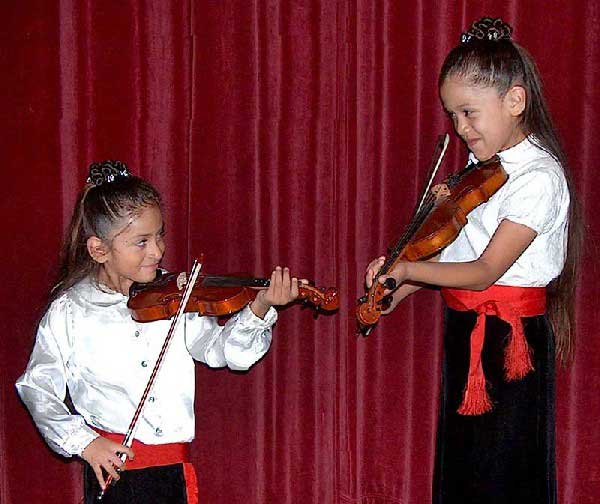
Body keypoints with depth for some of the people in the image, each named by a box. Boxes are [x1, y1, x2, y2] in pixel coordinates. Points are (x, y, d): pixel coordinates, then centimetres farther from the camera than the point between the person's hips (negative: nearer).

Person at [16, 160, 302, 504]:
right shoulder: (68, 311, -5)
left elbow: (227, 349, -3)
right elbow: (37, 388, -1)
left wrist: (259, 309, -21)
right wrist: (84, 442, -13)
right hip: (111, 469, -2)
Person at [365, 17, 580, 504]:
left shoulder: (539, 177, -18)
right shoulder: (481, 164, 8)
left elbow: (485, 271, -25)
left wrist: (408, 269, -36)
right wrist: (399, 290, 3)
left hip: (508, 339, -8)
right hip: (466, 331, 8)